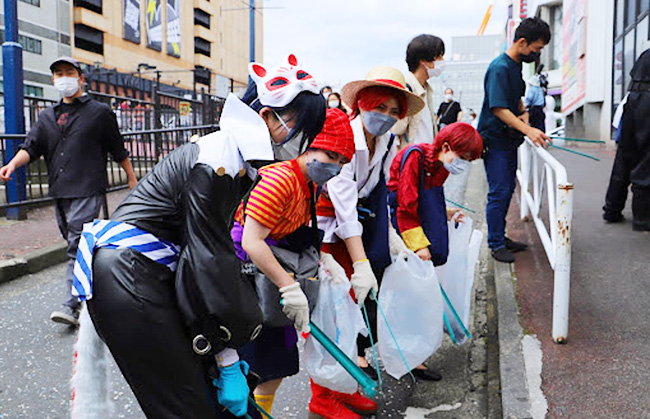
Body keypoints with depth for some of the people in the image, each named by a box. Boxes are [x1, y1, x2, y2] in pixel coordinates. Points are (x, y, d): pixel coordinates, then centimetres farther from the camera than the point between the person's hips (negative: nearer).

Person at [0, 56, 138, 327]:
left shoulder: (100, 112, 5)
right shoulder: (47, 117, 18)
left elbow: (118, 149, 8)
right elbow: (32, 147, 6)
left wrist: (132, 178, 11)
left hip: (88, 191, -6)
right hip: (60, 192, 6)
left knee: (78, 247, -12)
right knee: (76, 245, 11)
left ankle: (71, 306, -12)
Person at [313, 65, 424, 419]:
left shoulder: (387, 143, 3)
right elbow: (345, 208, -26)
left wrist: (391, 238, 4)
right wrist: (361, 264, -27)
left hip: (352, 228, 8)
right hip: (320, 230, -8)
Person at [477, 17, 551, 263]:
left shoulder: (517, 65, 11)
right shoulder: (499, 68, -18)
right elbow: (499, 108, -25)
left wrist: (524, 113, 4)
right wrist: (528, 130, -32)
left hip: (509, 139, 10)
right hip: (494, 139, -10)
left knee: (508, 189, 14)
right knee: (499, 192, -6)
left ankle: (500, 236, 25)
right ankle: (496, 244, 4)